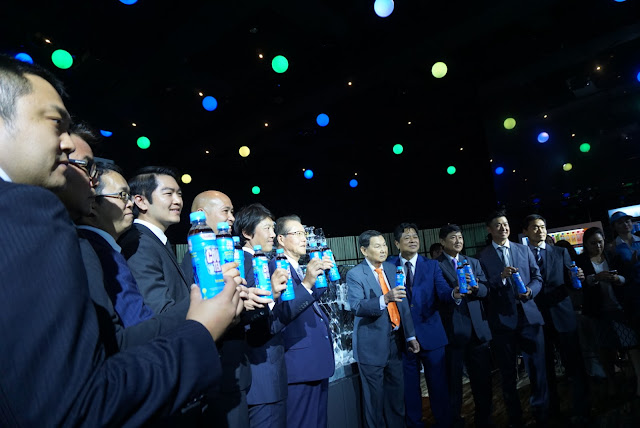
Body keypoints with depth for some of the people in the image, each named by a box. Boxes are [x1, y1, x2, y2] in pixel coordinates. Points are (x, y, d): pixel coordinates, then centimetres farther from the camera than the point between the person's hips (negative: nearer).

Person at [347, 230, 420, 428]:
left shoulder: (392, 268, 7)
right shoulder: (355, 275, -12)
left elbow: (403, 304, 9)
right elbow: (356, 307, -25)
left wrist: (410, 335, 6)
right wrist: (384, 299, -38)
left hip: (395, 340, 5)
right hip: (372, 344, -5)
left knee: (397, 394, 18)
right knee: (375, 398, 10)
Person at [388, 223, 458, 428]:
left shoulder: (432, 265, 2)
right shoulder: (389, 266, 1)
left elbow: (443, 293, -11)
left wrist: (454, 293, -31)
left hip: (431, 334, 0)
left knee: (438, 385, 10)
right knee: (410, 387, 14)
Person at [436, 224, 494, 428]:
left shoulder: (473, 262, 14)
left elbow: (486, 289, 4)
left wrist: (476, 287, -16)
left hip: (478, 327, 5)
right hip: (452, 330, -5)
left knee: (483, 377, 14)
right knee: (453, 379, 8)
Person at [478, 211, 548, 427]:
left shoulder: (524, 249, 8)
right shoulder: (483, 256, -3)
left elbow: (537, 277, 8)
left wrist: (530, 291, -11)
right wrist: (501, 276, -23)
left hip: (529, 314, 2)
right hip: (502, 318, -2)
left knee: (538, 368, 8)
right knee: (508, 373, 13)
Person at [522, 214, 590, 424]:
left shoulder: (561, 252, 10)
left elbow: (570, 284, 6)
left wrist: (578, 278, -15)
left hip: (563, 316, 1)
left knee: (575, 366, 0)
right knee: (545, 368, 9)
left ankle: (582, 414, 15)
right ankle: (553, 411, 25)